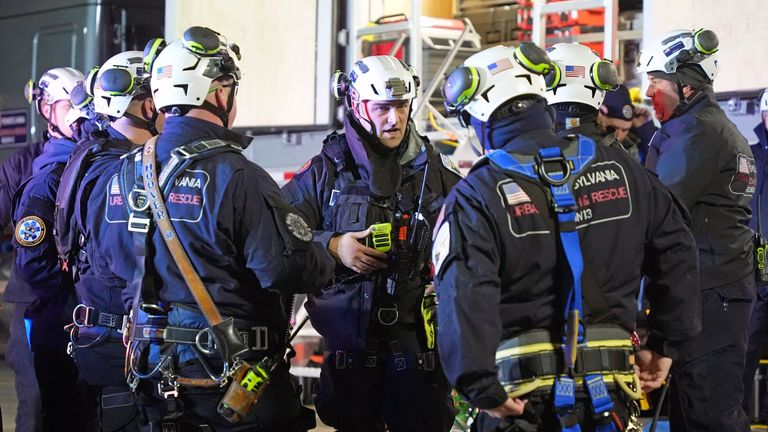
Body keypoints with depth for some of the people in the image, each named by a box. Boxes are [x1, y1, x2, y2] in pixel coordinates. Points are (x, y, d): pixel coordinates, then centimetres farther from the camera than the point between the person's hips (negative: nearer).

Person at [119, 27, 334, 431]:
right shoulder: (234, 175, -20)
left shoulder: (124, 174, 4)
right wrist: (325, 261, -4)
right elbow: (287, 268, -25)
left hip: (151, 366, 7)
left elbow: (114, 265, 14)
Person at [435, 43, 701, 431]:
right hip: (611, 392, 4)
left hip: (521, 400, -4)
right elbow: (675, 249, 11)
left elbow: (463, 300, -22)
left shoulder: (476, 196, -10)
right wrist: (665, 344, 17)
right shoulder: (617, 168, 5)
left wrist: (482, 390, -18)